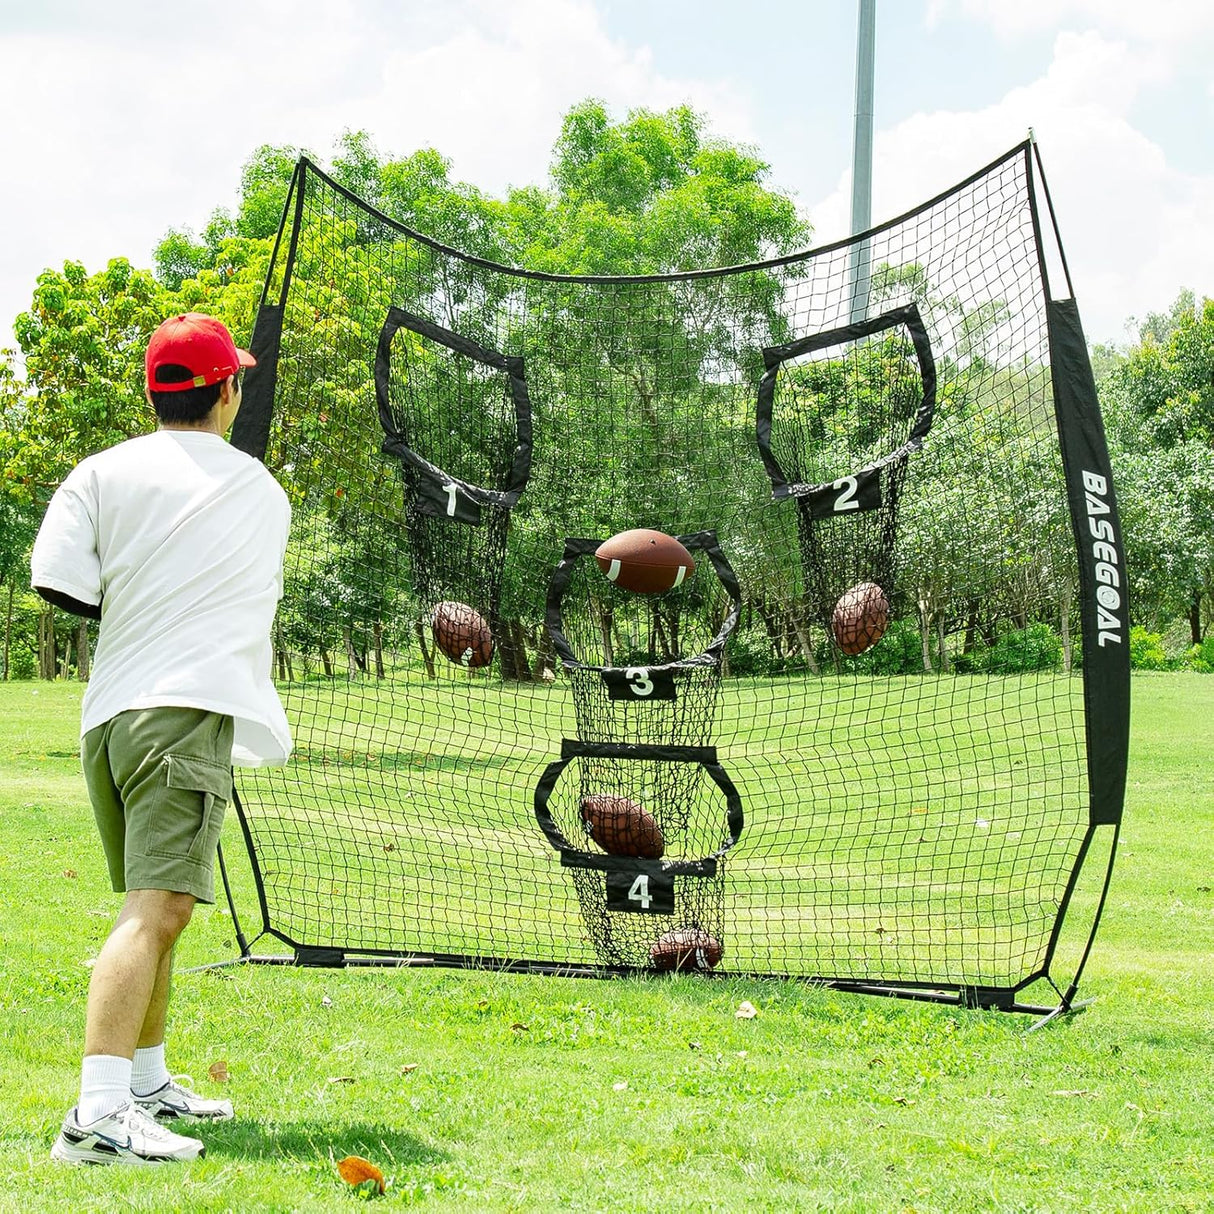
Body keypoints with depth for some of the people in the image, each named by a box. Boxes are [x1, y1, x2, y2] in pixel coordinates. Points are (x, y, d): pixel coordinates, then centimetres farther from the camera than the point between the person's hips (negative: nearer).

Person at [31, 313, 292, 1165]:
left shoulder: (104, 473, 9)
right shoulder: (264, 494, 12)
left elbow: (58, 581, -3)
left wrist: (127, 601, 15)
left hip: (108, 714, 5)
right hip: (189, 710, -5)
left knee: (152, 908, 20)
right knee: (160, 906, -17)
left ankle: (148, 1084, 32)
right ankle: (99, 1112, -31)